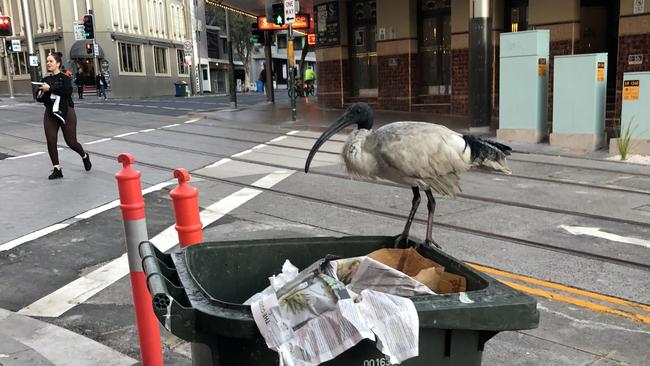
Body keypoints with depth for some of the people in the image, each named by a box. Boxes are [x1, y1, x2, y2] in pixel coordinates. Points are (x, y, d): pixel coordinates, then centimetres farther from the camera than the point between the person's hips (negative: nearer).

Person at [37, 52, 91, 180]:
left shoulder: (65, 77, -5)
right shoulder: (46, 79, 9)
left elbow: (68, 91, -24)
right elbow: (40, 97, 17)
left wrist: (50, 88, -25)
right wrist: (39, 96, -5)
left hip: (66, 112, -5)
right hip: (50, 113, 5)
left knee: (71, 142, 2)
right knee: (50, 141, -5)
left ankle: (84, 156, 32)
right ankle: (56, 169, 4)